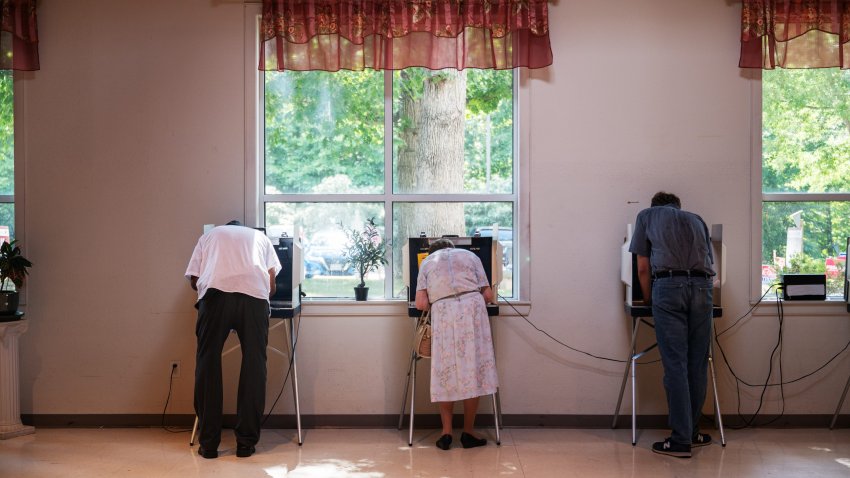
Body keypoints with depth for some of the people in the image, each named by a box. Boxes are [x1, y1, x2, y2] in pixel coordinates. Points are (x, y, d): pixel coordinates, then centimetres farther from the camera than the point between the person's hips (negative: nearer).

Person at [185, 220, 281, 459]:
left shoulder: (209, 235, 33)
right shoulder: (259, 236, 33)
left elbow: (194, 280, 25)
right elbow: (271, 284, 24)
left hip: (214, 292, 0)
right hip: (254, 295, 0)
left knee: (208, 364, 7)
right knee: (253, 366, 7)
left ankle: (208, 444, 8)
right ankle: (246, 443, 9)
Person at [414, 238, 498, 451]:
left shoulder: (427, 262, 20)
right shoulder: (470, 255, 23)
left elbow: (421, 304, 5)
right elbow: (488, 295, 14)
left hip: (443, 313, 0)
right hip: (472, 307, 0)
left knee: (446, 373, 9)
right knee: (472, 370, 6)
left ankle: (447, 433, 9)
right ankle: (468, 434, 11)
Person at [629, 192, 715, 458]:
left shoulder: (646, 215, 20)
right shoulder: (696, 220, 28)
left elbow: (643, 268, 16)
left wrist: (648, 299, 29)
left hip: (668, 286, -3)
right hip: (702, 287, 3)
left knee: (675, 365, -4)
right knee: (697, 365, 9)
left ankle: (680, 441, -4)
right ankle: (691, 433, 19)